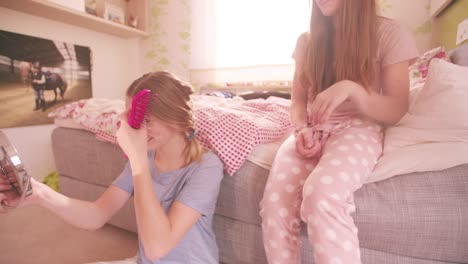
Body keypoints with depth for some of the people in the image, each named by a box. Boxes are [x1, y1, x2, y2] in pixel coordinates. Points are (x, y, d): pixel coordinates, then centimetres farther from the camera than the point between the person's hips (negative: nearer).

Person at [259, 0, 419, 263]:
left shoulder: (390, 33, 1)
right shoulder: (307, 40, 12)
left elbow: (397, 111, -2)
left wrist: (351, 89, -20)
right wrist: (301, 129, -9)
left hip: (359, 130, -3)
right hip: (312, 131, 3)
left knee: (320, 195, -35)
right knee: (275, 201, -25)